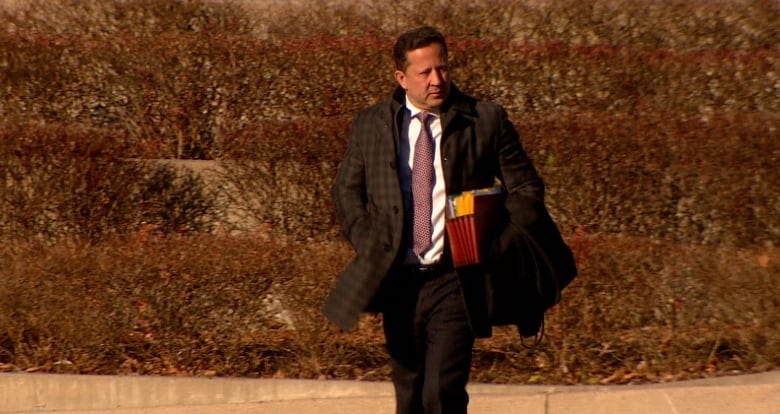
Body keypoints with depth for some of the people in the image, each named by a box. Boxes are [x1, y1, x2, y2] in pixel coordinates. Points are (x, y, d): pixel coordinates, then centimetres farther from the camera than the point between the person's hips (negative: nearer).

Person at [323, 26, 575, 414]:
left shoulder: (487, 121, -2)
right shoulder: (370, 123, 6)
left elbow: (526, 189, 4)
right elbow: (346, 189, 15)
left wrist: (496, 250, -9)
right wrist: (367, 244, 0)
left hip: (456, 283, -3)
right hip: (397, 281, 3)